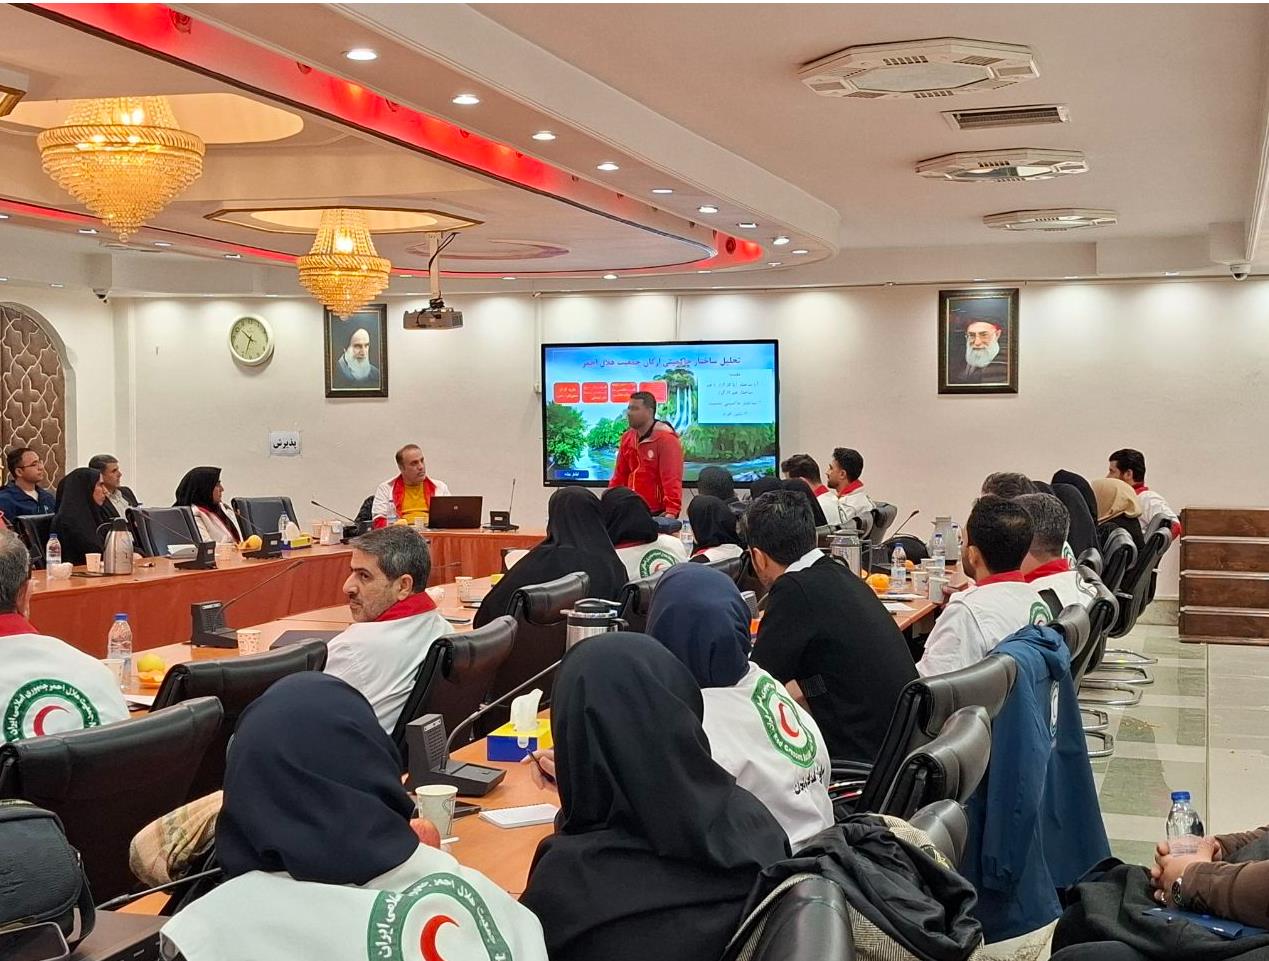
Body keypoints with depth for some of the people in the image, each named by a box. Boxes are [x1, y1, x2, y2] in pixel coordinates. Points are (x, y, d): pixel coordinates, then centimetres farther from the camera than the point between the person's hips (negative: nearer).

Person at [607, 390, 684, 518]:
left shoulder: (666, 439, -12)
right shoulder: (627, 438, 10)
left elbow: (672, 478, -19)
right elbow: (620, 475, 14)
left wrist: (672, 511, -28)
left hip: (658, 513, -6)